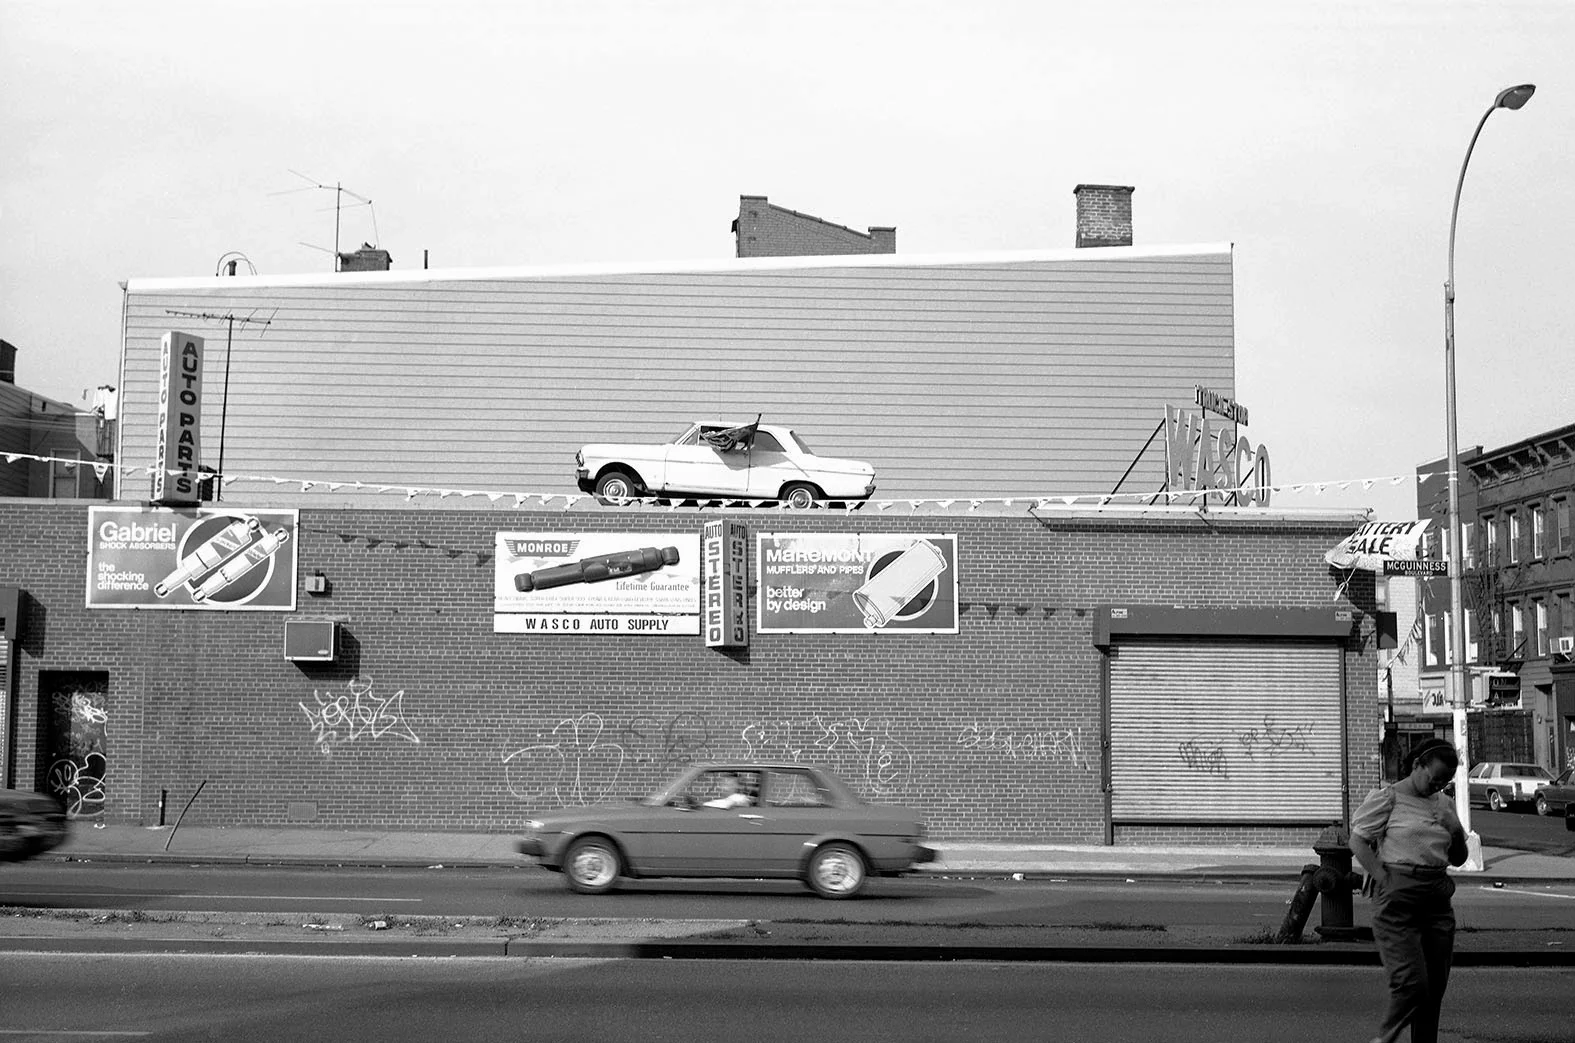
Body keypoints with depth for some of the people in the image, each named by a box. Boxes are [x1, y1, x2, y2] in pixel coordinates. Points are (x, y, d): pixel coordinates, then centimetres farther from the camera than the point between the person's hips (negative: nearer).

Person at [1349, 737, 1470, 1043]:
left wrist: (1456, 832, 1)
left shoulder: (1444, 804, 14)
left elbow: (1459, 859, 20)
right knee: (1411, 985, -12)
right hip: (1398, 900, -6)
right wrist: (1382, 878, -13)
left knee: (1434, 990, 6)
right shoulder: (1388, 797, -3)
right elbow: (1358, 841, -5)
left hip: (1437, 900, 6)